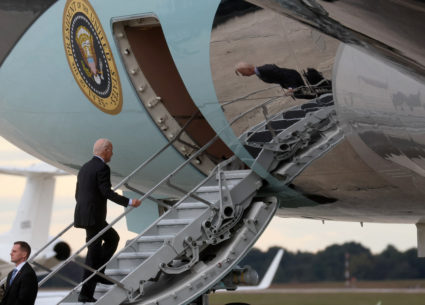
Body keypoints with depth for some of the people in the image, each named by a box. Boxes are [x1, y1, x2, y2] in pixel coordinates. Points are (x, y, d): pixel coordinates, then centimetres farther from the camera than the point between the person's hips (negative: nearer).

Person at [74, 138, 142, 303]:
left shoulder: (84, 168, 17)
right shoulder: (102, 168, -10)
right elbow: (107, 192, -20)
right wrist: (129, 202, -21)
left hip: (82, 214, 9)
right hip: (94, 217, -9)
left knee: (113, 238, 22)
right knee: (93, 254, -4)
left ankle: (97, 273, 13)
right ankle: (85, 293, -3)